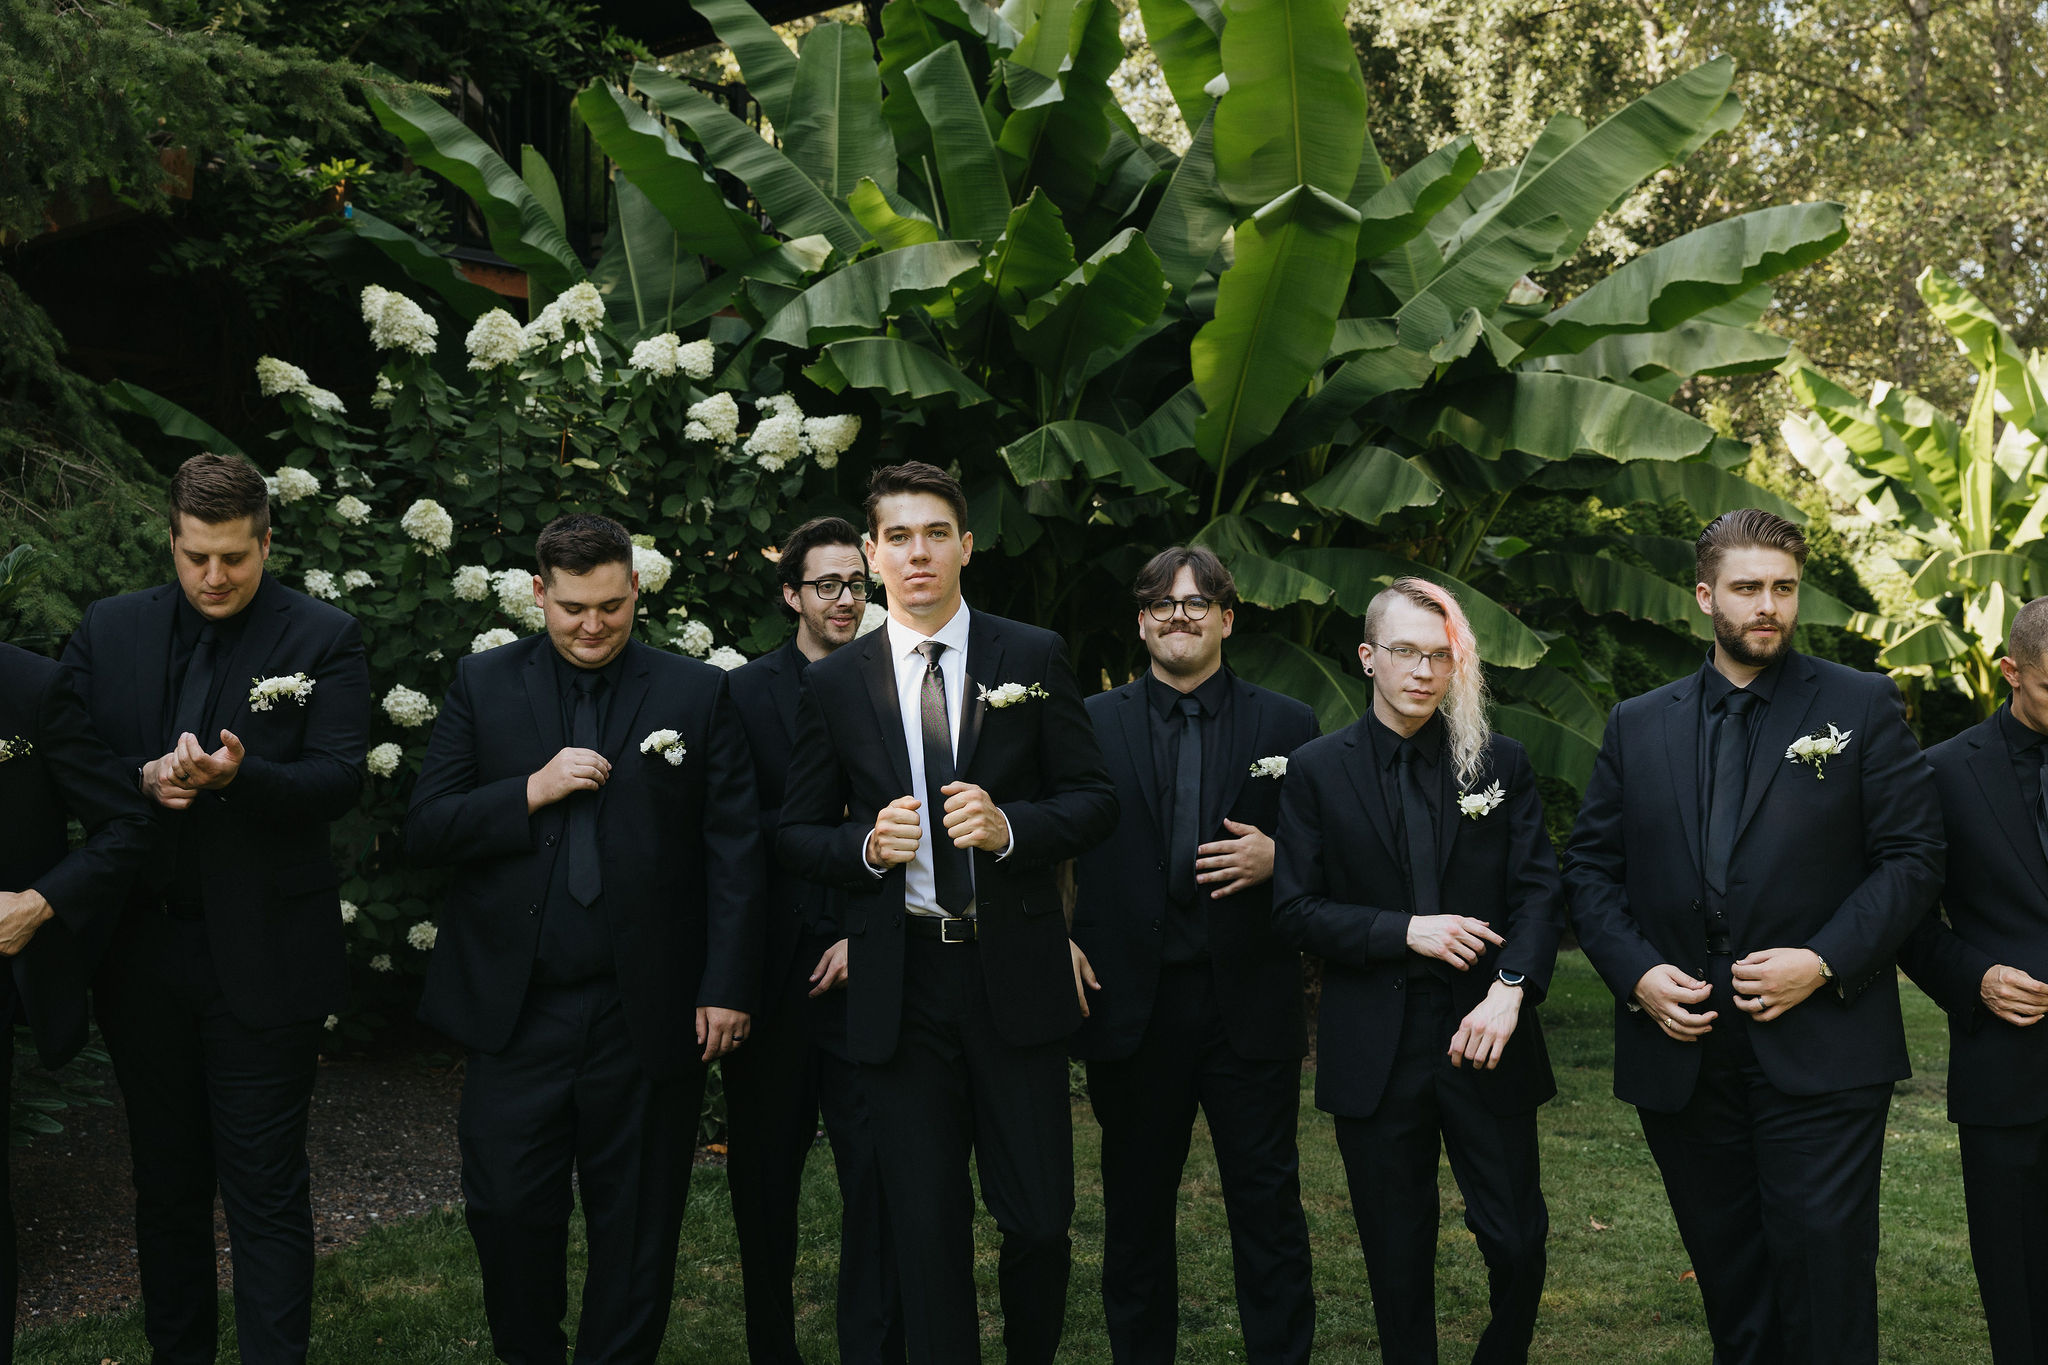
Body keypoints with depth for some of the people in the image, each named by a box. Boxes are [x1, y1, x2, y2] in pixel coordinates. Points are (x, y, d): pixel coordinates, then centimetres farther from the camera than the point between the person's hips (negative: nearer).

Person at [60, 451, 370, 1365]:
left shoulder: (323, 640, -5)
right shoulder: (109, 630, 6)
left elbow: (338, 782, -11)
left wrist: (236, 775, -29)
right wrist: (142, 779, -15)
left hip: (262, 956, -4)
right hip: (142, 949, 4)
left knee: (265, 1187, 0)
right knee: (166, 1178, 17)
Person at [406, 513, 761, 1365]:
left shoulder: (698, 694, 1)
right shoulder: (484, 686, 5)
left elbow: (734, 850, 0)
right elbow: (425, 832, -1)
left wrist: (728, 988, -6)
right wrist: (532, 791, -15)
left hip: (646, 1014, -1)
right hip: (515, 1009, 1)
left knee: (636, 1229, 10)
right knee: (505, 1213, 5)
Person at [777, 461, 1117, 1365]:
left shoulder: (1035, 659, 4)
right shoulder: (833, 683, 6)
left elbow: (1094, 799, 2)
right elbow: (799, 836, 8)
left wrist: (1011, 827, -16)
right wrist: (867, 846, -12)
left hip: (1017, 975, 0)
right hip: (900, 986, 0)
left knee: (1040, 1219, 7)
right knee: (926, 1232, 7)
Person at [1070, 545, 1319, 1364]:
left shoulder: (1287, 726, 6)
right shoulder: (1092, 724, 5)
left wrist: (1276, 859, -12)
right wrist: (1064, 942, -12)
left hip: (1250, 1002, 0)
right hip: (1132, 1005, 1)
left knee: (1269, 1206, 5)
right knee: (1136, 1212, 12)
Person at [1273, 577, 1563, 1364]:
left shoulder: (1502, 764, 5)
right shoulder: (1318, 772, 1)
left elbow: (1540, 890, 0)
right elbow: (1296, 911, -2)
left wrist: (1510, 989, -16)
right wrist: (1404, 930, -14)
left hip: (1483, 1037, 1)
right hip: (1375, 1051, -1)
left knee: (1519, 1243, 4)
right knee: (1398, 1256, 9)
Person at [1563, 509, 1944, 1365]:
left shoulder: (1863, 707, 4)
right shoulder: (1637, 725, 10)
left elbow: (1911, 856, -1)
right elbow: (1589, 868, 9)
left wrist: (1825, 962, -14)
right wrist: (1636, 972, -7)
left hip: (1820, 1055, -3)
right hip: (1681, 1052, 3)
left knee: (1825, 1290, -2)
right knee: (1730, 1288, 13)